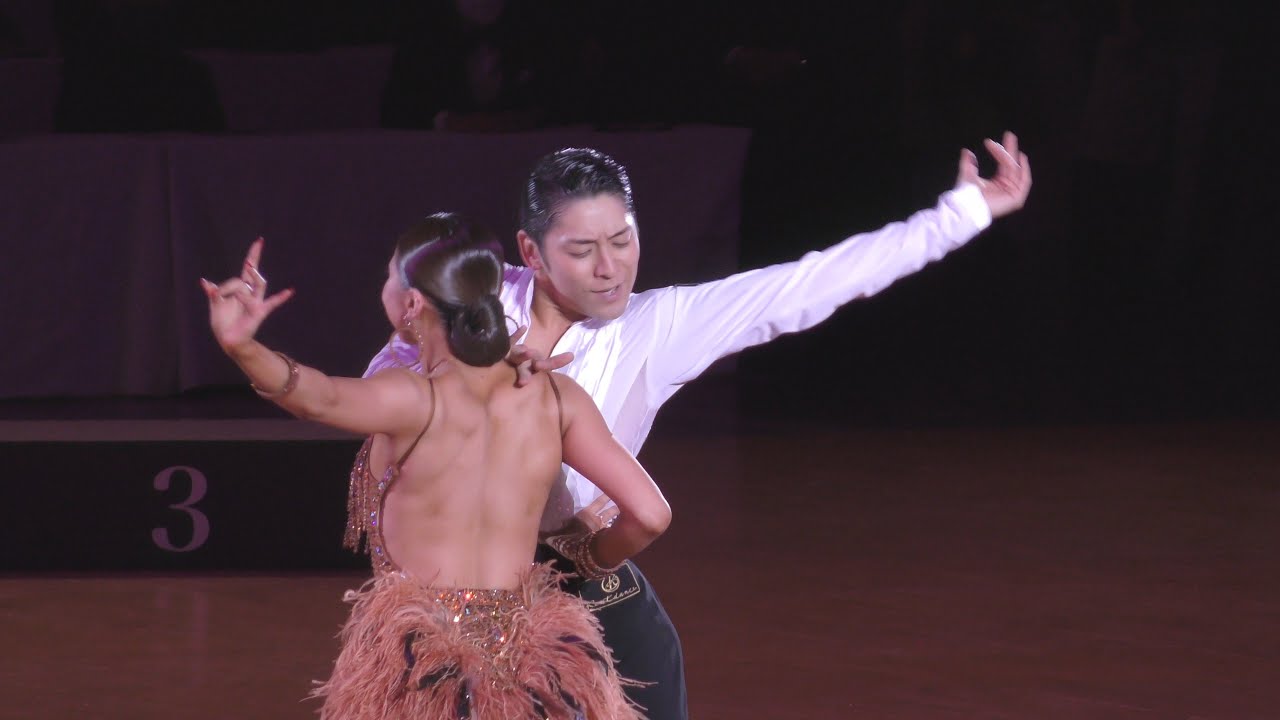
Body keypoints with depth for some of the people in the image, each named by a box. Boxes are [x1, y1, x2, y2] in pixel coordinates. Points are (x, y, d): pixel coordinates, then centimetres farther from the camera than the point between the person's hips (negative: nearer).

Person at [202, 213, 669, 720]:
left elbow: (319, 397, -36)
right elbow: (648, 513, -5)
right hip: (528, 670, 4)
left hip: (417, 662, -4)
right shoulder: (556, 398, -2)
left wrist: (242, 348, -55)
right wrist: (592, 558, 16)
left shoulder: (415, 401, -15)